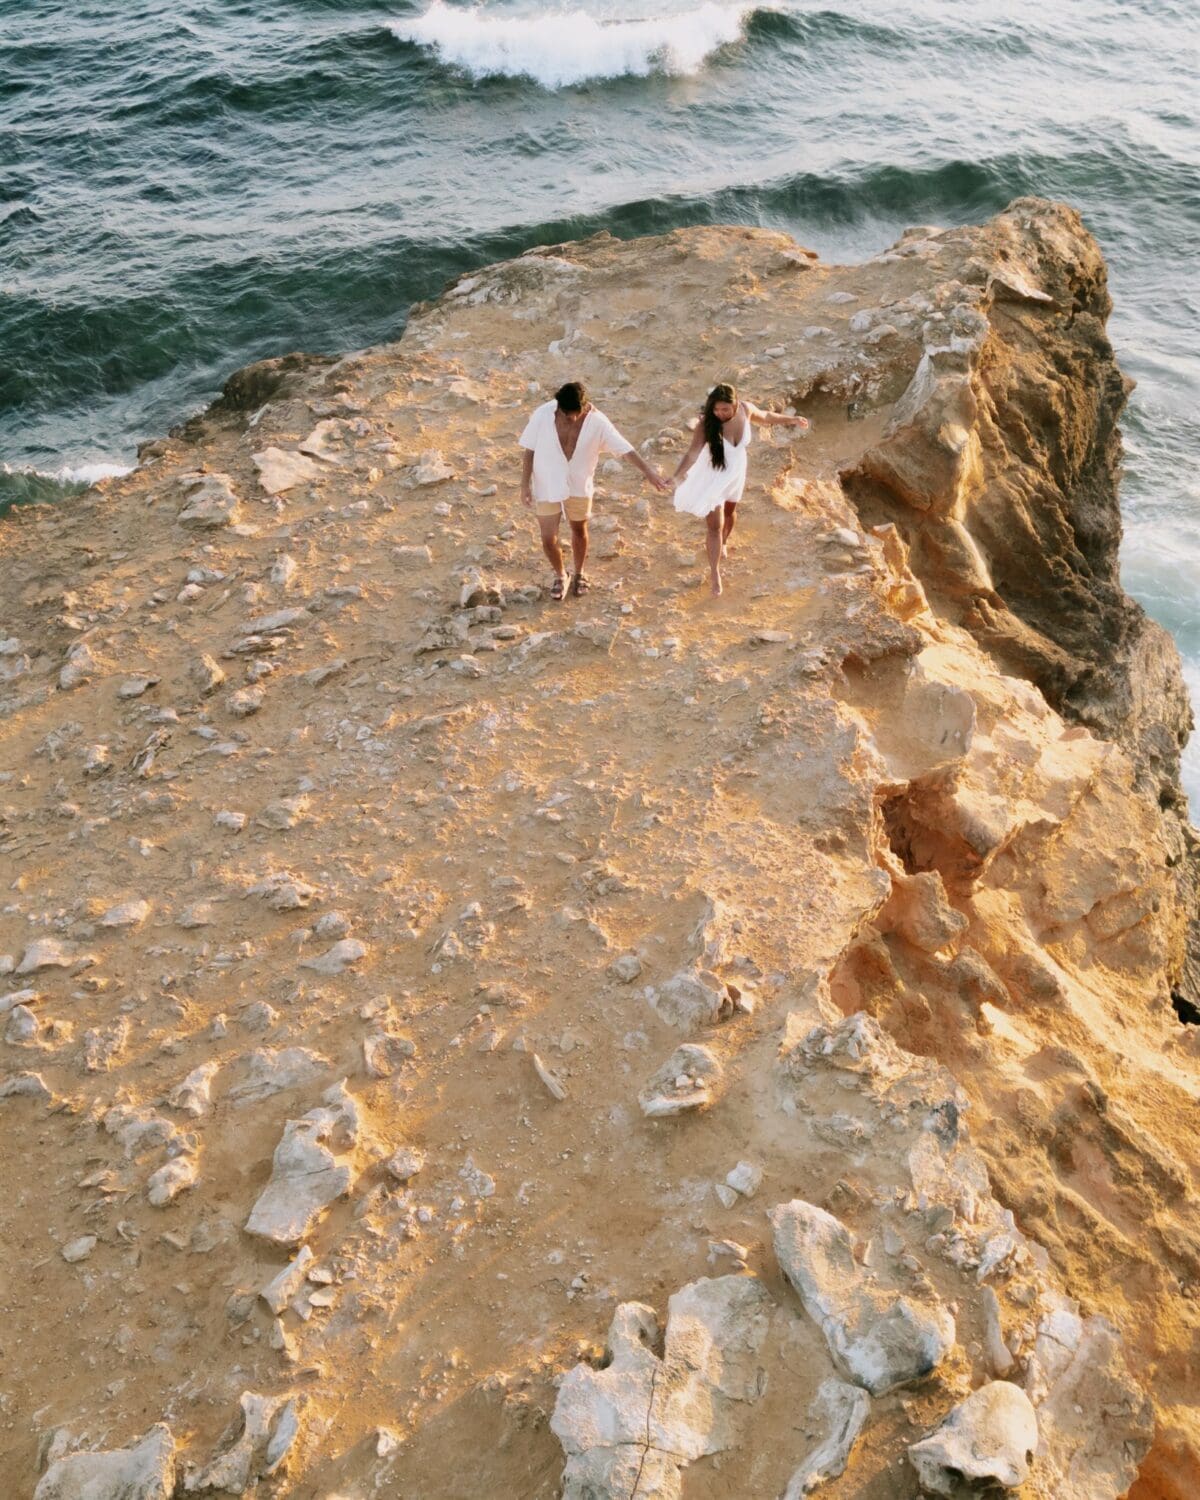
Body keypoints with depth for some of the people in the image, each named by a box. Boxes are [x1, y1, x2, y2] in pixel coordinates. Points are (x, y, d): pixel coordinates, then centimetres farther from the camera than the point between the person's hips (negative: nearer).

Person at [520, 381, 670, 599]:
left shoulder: (596, 420, -20)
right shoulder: (543, 415, -21)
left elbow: (625, 448, -15)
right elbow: (530, 450, -9)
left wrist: (649, 473, -18)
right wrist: (525, 484, -7)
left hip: (579, 486, 1)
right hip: (547, 485, -1)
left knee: (579, 531, 19)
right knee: (548, 539, 3)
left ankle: (578, 574, 44)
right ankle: (560, 576, 33)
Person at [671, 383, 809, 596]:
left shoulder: (746, 410, -20)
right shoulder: (707, 424, -32)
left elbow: (765, 418, 2)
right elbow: (693, 452, -41)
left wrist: (791, 420, 16)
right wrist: (679, 473, -59)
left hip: (736, 473, 5)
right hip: (712, 477, -5)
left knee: (729, 511, 28)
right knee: (715, 525, -3)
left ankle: (722, 544, 59)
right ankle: (715, 574, 10)